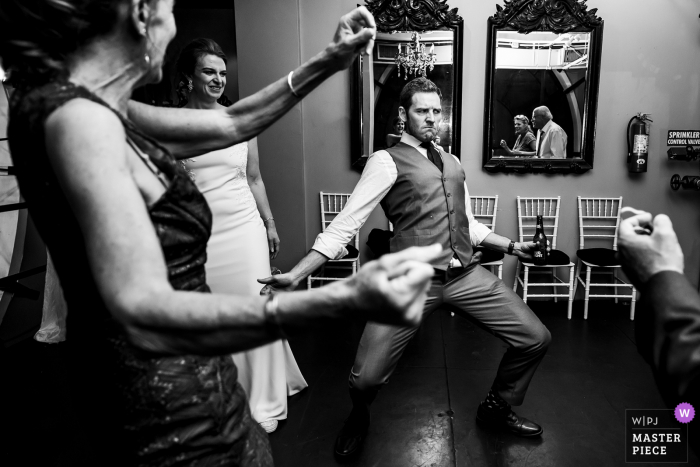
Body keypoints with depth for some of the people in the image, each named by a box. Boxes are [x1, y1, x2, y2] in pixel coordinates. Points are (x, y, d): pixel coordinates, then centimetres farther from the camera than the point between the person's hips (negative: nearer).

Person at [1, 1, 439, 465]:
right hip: (165, 412, -9)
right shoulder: (74, 116, -25)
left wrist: (326, 63, 8)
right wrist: (343, 301, -46)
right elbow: (143, 314, -36)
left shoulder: (95, 110, 4)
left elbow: (231, 124, 11)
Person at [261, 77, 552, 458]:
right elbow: (345, 224, -8)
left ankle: (497, 407, 36)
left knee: (535, 339, 6)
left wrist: (512, 247, 20)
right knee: (366, 377, -11)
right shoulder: (387, 161, -1)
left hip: (466, 275, 6)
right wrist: (295, 275, -16)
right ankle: (359, 420, 30)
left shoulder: (452, 163, 20)